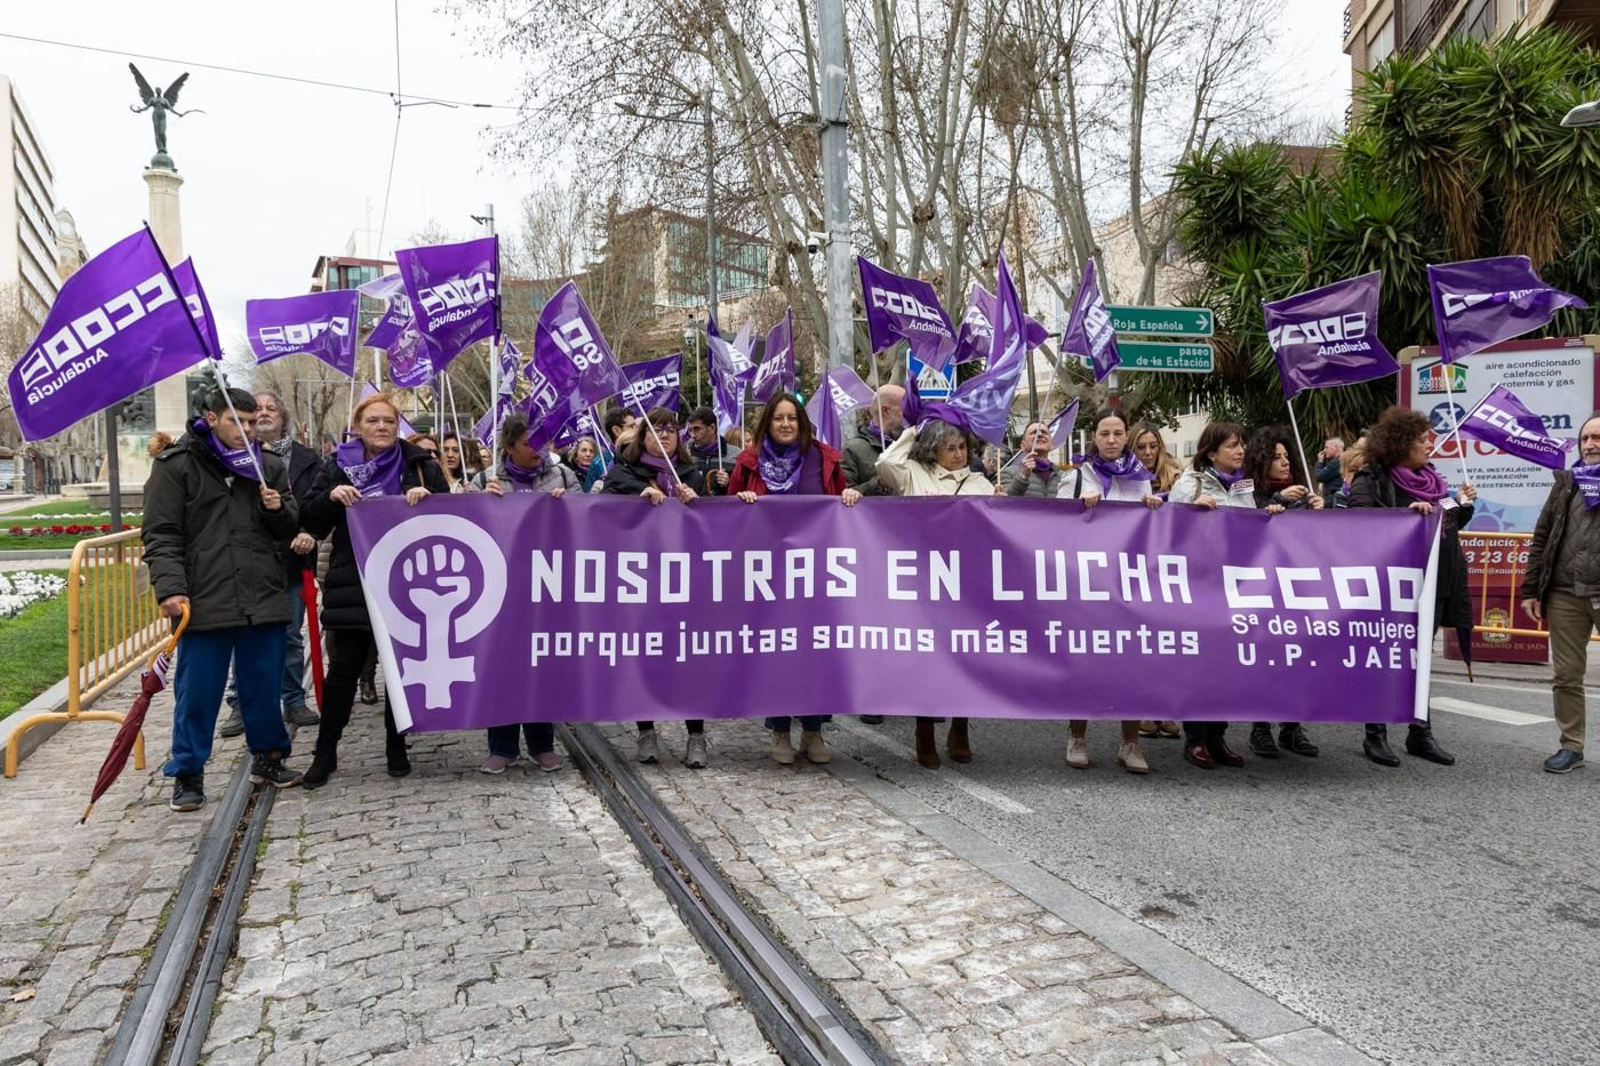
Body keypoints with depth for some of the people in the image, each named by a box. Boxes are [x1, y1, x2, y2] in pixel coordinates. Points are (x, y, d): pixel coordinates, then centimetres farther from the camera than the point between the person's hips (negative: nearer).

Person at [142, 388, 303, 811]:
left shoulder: (268, 465, 12)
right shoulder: (175, 465, 0)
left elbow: (291, 527, 17)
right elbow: (161, 535, -4)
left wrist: (279, 509, -5)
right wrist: (171, 588, -15)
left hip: (263, 599, 3)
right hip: (202, 602, -3)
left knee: (264, 686, 12)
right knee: (197, 693, 4)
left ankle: (268, 756, 29)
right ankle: (188, 774, 18)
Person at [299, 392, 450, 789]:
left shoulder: (419, 464, 4)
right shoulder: (338, 466, 7)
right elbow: (311, 524, 5)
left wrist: (427, 496, -15)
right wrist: (331, 496, -13)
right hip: (351, 586, 0)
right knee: (343, 668, 2)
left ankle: (396, 748, 21)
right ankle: (325, 752, 16)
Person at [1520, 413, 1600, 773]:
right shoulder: (1566, 483, 11)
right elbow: (1541, 539, 11)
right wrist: (1531, 589, 5)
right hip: (1564, 595, 3)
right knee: (1567, 674, 6)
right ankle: (1571, 746, 16)